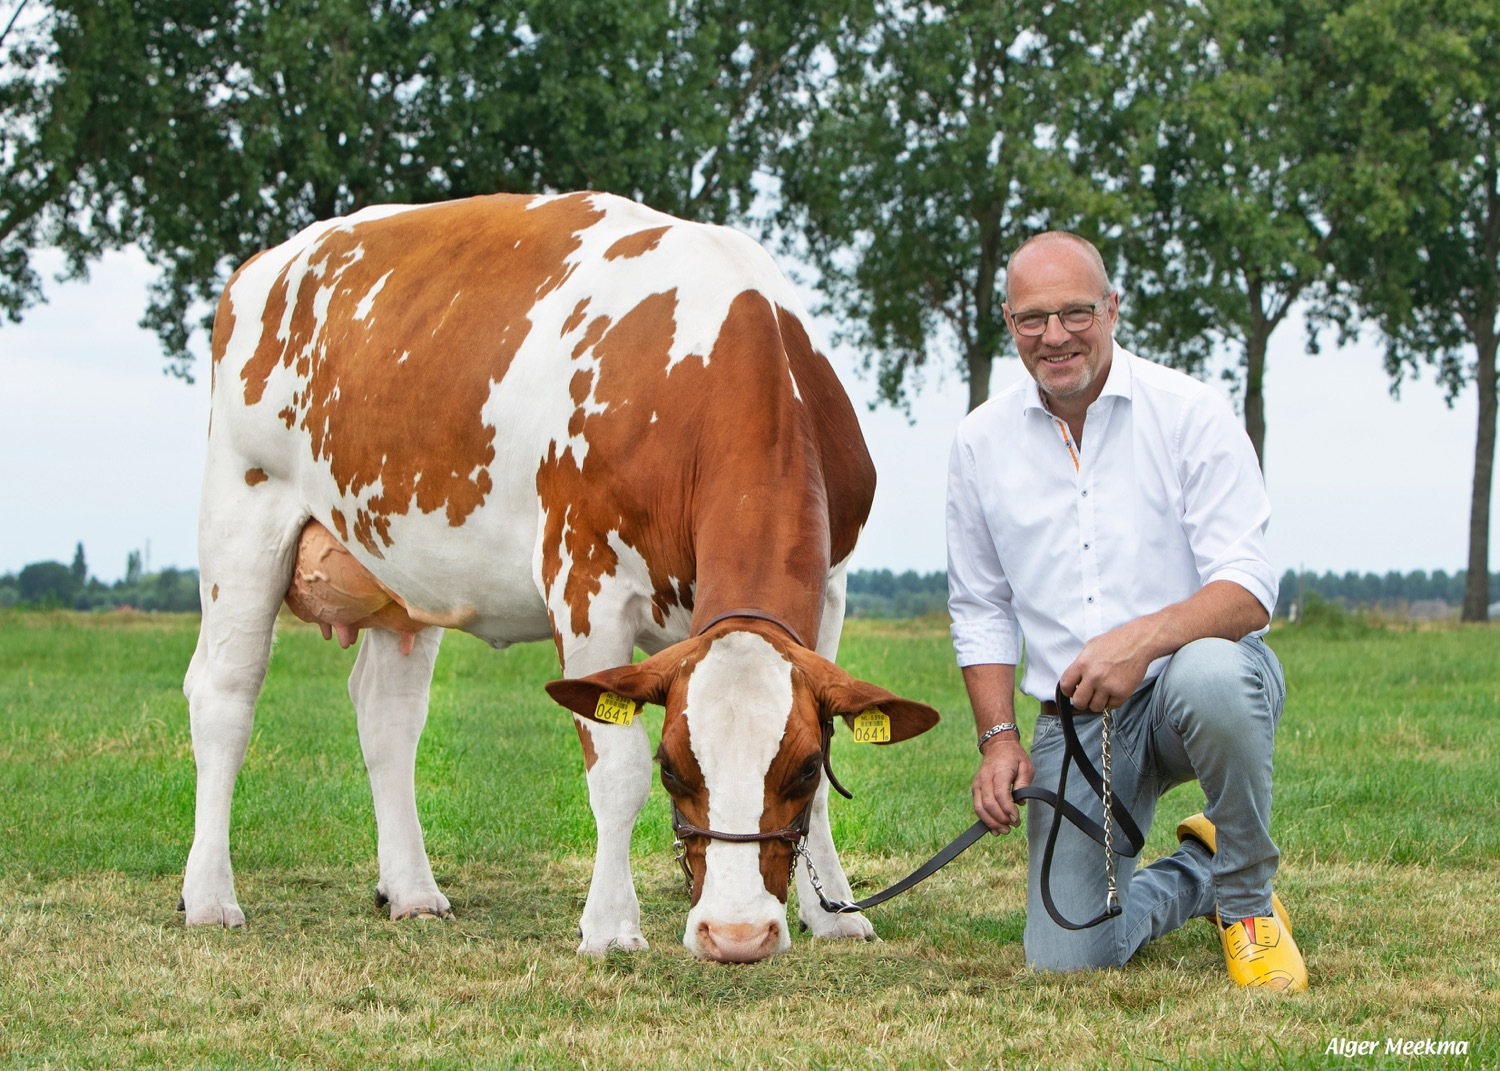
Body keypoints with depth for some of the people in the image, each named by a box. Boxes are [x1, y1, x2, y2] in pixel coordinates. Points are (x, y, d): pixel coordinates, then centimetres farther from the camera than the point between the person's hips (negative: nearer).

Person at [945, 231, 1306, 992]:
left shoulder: (1190, 414, -7)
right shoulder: (981, 443, 6)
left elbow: (1248, 590, -14)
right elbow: (979, 611, 14)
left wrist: (1145, 638, -32)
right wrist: (998, 739, 1)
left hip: (1187, 676, -3)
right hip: (1076, 719, 3)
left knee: (1210, 674, -41)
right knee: (1067, 957, -10)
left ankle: (1246, 897, -13)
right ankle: (1194, 877, 25)